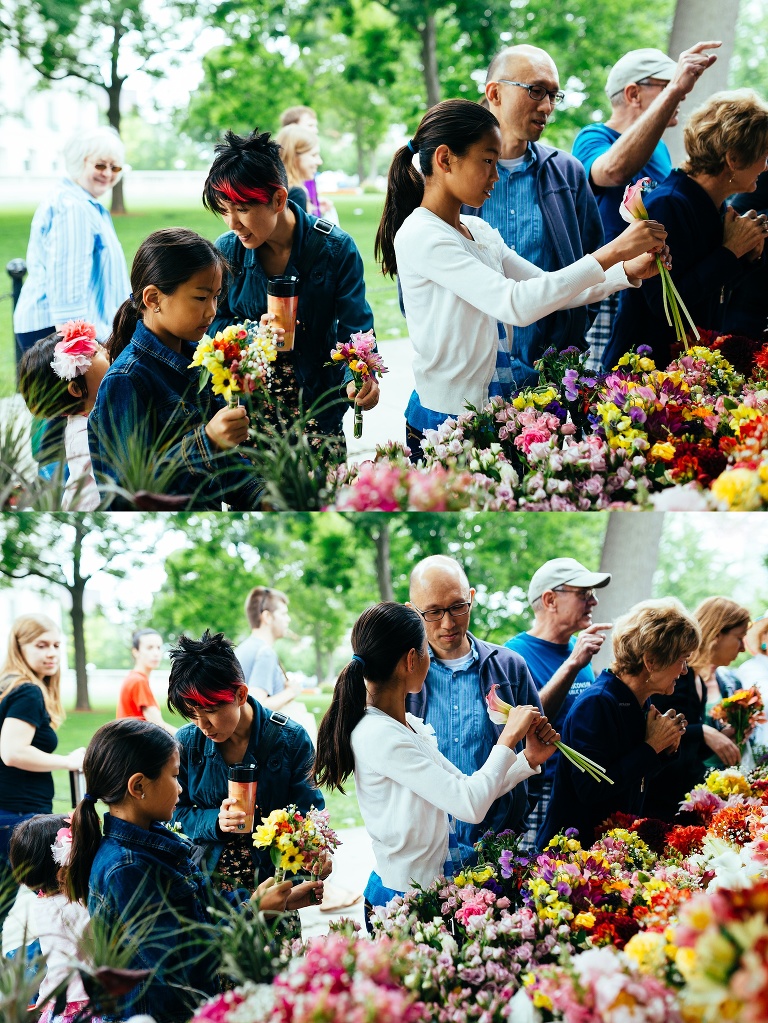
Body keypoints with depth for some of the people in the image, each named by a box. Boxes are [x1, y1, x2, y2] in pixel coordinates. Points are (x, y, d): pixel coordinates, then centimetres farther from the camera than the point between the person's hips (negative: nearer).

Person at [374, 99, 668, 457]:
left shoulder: (479, 231, 10)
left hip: (488, 411, 8)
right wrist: (612, 253, -26)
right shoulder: (420, 236, -17)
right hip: (445, 421, -8)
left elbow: (549, 291, 12)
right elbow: (517, 304, -27)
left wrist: (628, 272, -4)